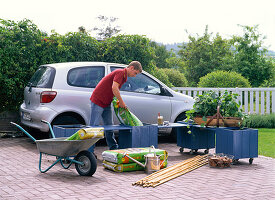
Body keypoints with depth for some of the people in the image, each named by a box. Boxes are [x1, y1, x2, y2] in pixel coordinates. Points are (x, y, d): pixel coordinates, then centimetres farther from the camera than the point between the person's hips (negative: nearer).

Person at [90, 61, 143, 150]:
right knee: (94, 126, -7)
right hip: (98, 101, -10)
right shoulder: (120, 72, -16)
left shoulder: (123, 76, 14)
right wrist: (121, 102, -18)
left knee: (109, 125, 12)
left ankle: (113, 148, 18)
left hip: (106, 103, 10)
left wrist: (120, 103, 11)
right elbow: (114, 88, -28)